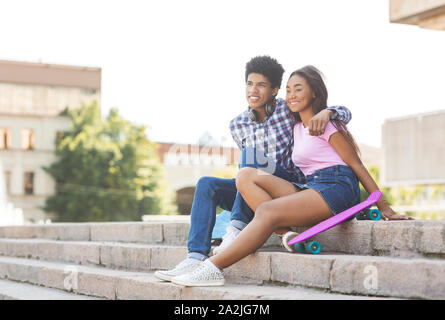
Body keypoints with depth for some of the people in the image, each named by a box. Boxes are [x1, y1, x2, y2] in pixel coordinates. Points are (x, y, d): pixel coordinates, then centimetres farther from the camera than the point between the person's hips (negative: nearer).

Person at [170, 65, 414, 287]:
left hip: (337, 187, -8)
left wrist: (384, 208, -2)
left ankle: (213, 268, -33)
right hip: (309, 187, 8)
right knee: (246, 176, -11)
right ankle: (290, 236, -25)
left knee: (267, 211, -28)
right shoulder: (297, 128, 23)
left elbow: (356, 165, 0)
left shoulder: (326, 124, 1)